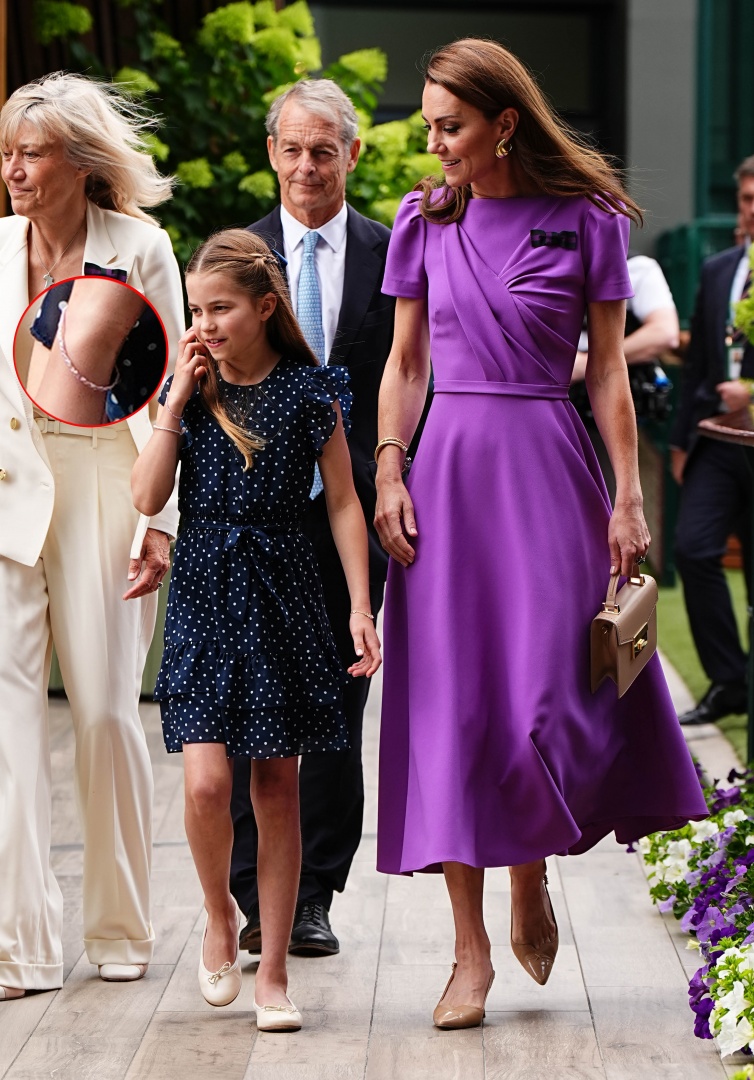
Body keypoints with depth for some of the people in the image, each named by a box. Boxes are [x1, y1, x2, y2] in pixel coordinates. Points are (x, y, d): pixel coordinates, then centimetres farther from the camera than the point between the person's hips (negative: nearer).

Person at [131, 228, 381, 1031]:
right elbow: (148, 496, -4)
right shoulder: (190, 388, 4)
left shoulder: (309, 390, 0)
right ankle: (219, 917, 17)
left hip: (281, 593, -1)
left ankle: (272, 972, 13)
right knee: (206, 781, -13)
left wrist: (361, 607, -3)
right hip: (204, 591, 1)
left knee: (276, 787, 4)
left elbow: (342, 504, 3)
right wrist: (177, 398, -8)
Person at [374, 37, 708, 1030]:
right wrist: (389, 471, -1)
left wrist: (627, 498, -3)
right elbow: (406, 362, 11)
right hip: (449, 468, 2)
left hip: (549, 469, -2)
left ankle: (530, 879, 24)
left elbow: (609, 371, 2)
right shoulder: (425, 222, 7)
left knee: (541, 698, -7)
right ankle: (471, 950, 6)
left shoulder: (585, 220, -1)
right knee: (450, 704, -1)